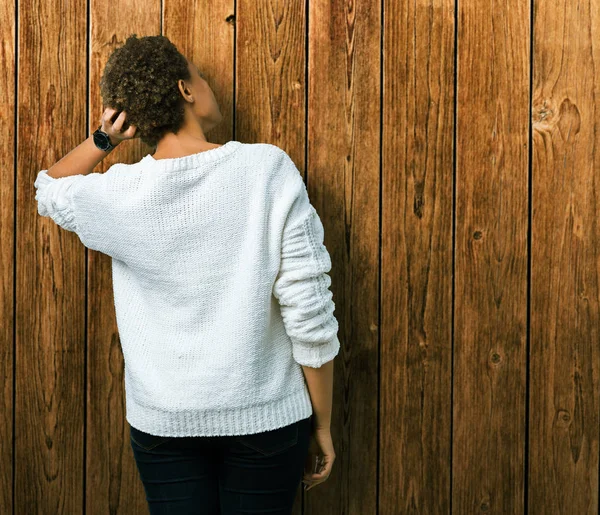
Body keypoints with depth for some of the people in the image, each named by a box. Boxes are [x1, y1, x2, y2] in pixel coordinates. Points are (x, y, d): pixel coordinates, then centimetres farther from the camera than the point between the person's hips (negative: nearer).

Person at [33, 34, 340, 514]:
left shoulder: (116, 193, -8)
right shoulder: (268, 168, -15)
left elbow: (49, 188, 18)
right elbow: (310, 315, -14)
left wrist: (102, 140, 2)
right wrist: (322, 424, -3)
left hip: (163, 421, 2)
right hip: (266, 418, -1)